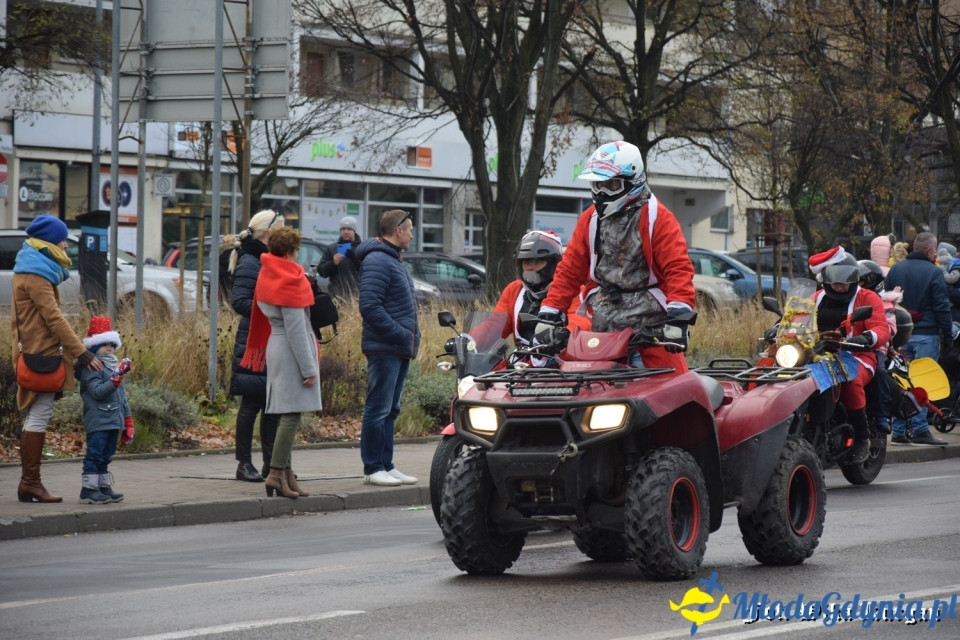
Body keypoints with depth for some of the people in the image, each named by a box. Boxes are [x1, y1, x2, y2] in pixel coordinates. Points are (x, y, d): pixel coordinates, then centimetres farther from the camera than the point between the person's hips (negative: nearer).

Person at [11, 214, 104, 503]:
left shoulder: (31, 270, 17)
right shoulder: (35, 275, -14)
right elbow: (53, 317, -19)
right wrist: (81, 353, -21)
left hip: (34, 351, 10)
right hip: (41, 353, -10)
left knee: (34, 417, 11)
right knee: (39, 417, -9)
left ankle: (28, 483, 13)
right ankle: (30, 483, -8)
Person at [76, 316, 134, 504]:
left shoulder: (114, 366, 19)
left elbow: (122, 396, 23)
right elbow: (97, 391, -22)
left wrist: (128, 421, 22)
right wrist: (115, 379, -32)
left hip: (113, 422, 9)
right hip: (98, 422, -9)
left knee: (106, 456, 13)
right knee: (94, 455, -8)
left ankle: (104, 487, 18)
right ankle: (88, 489, -7)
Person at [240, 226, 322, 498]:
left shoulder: (267, 275, 12)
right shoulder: (290, 280, -14)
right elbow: (295, 328, -17)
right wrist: (309, 368, -15)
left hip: (275, 346, 9)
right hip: (292, 352, -9)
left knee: (287, 414, 10)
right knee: (292, 414, -10)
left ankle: (286, 473, 11)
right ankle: (277, 473, -14)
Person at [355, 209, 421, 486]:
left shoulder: (395, 260, 20)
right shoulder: (377, 261, -13)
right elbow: (369, 306, -22)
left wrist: (411, 336, 14)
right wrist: (400, 334, -20)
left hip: (399, 349, 10)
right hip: (384, 348, -10)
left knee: (389, 410, 13)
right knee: (378, 409, -6)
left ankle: (386, 465, 17)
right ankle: (372, 468, -4)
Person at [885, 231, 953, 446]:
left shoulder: (895, 270, 9)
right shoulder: (934, 272, -8)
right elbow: (941, 306, -9)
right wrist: (948, 332, -2)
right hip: (926, 333, -5)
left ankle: (899, 430, 7)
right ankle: (920, 429, -9)